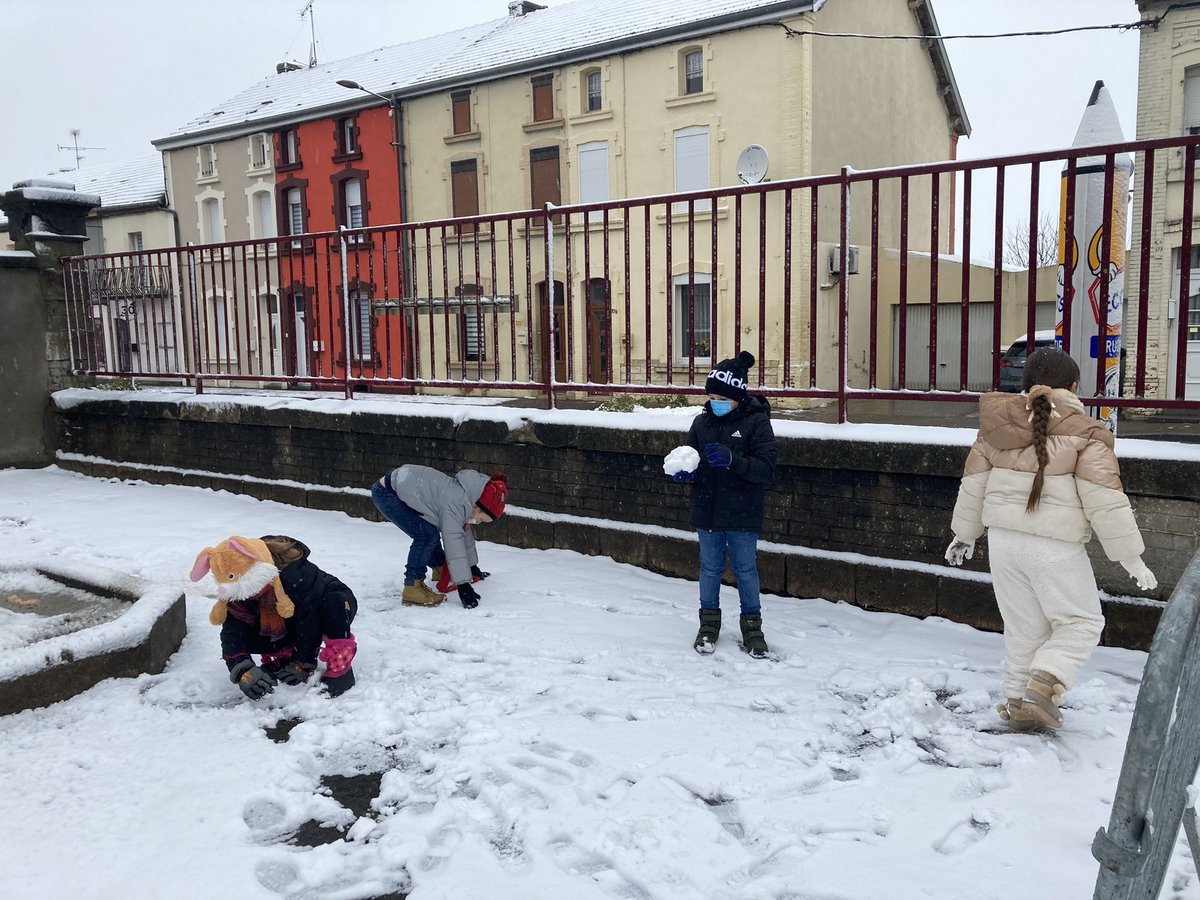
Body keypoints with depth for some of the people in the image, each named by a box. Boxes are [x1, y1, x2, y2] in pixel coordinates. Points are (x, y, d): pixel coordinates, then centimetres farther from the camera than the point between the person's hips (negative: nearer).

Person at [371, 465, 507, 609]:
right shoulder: (455, 502, -29)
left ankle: (440, 570, 38)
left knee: (432, 534, 13)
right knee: (427, 534, -18)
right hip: (386, 494, -10)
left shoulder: (464, 497, 1)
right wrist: (463, 584, -29)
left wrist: (472, 566, 24)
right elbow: (453, 542, -31)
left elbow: (465, 533, 15)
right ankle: (412, 588, -13)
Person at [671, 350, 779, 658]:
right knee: (710, 568, 15)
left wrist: (733, 460, -30)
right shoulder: (702, 421, 2)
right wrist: (686, 472, -13)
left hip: (742, 516, -3)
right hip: (707, 513, 4)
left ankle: (752, 624, 27)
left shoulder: (756, 422, -11)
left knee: (746, 570, 10)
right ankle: (709, 622, 31)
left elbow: (767, 468, -16)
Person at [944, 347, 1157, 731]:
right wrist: (1132, 559, -1)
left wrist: (965, 533, 24)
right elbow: (1106, 504, -10)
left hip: (1003, 540, 5)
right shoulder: (1084, 435, -11)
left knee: (1022, 628, 17)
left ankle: (1018, 704, 22)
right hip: (1055, 547, -5)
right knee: (1081, 622, 13)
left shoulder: (994, 426, 4)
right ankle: (1044, 684, -4)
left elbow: (973, 483, 11)